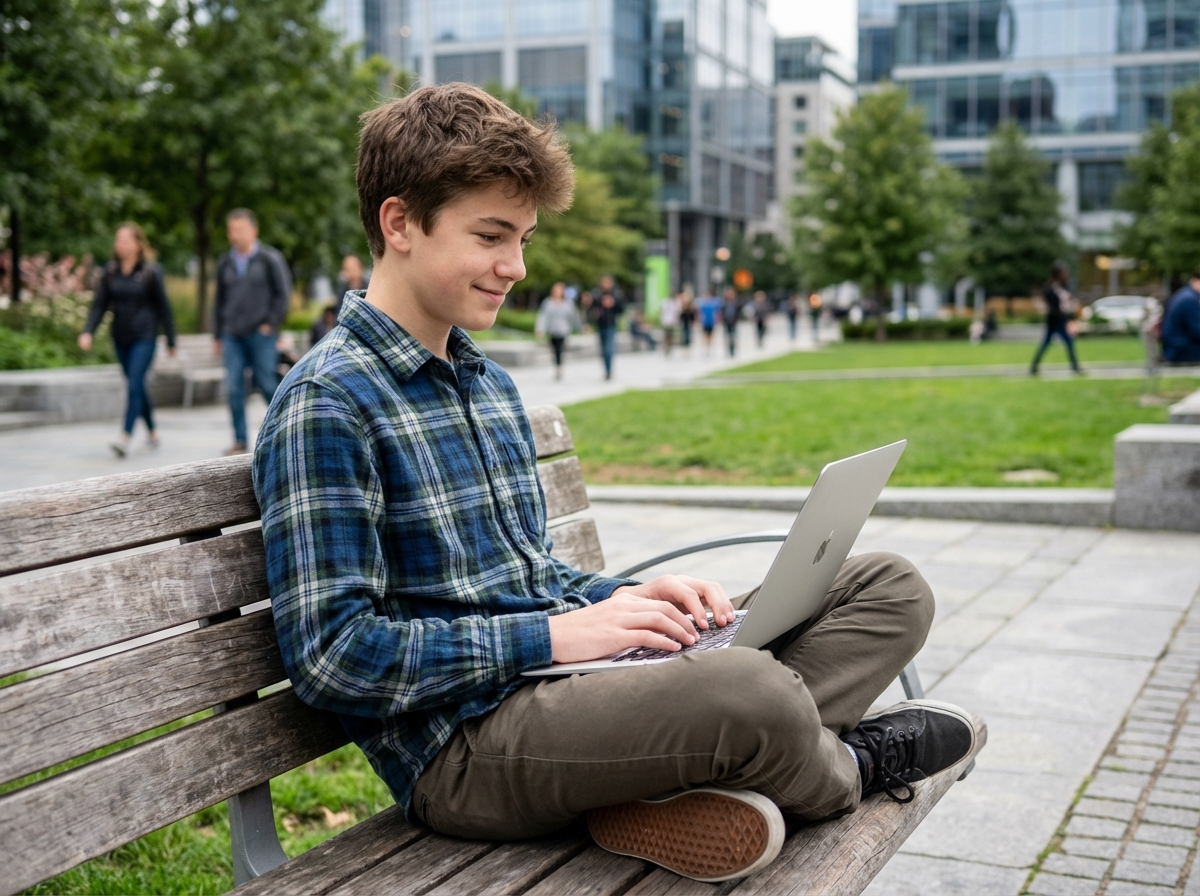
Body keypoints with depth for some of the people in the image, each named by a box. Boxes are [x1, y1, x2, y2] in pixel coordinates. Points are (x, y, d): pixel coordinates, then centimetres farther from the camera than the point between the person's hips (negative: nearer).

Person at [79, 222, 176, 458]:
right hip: (120, 338, 5)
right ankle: (151, 432, 27)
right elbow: (99, 304, 4)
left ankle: (126, 437, -20)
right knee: (137, 387, 13)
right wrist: (88, 332, -11)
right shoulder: (110, 271, 5)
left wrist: (171, 341, 1)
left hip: (144, 338, -5)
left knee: (134, 385, -14)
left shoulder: (150, 272, -5)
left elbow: (163, 307, -1)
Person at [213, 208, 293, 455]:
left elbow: (283, 293, -1)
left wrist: (271, 323, -7)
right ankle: (240, 441, 4)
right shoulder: (225, 263, 12)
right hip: (233, 336, 4)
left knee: (268, 385, 1)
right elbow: (219, 300, 18)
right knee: (234, 388, -1)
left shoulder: (270, 258, -1)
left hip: (260, 334, -4)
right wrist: (217, 335, 16)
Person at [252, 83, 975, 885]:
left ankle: (689, 786, -19)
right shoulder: (329, 404, -10)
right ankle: (842, 769, 1)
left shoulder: (492, 385, 18)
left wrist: (626, 597, 3)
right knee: (750, 690, -37)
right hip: (461, 745, -9)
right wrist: (552, 635, -17)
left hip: (559, 683, 9)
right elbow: (332, 654, -16)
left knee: (891, 587, 4)